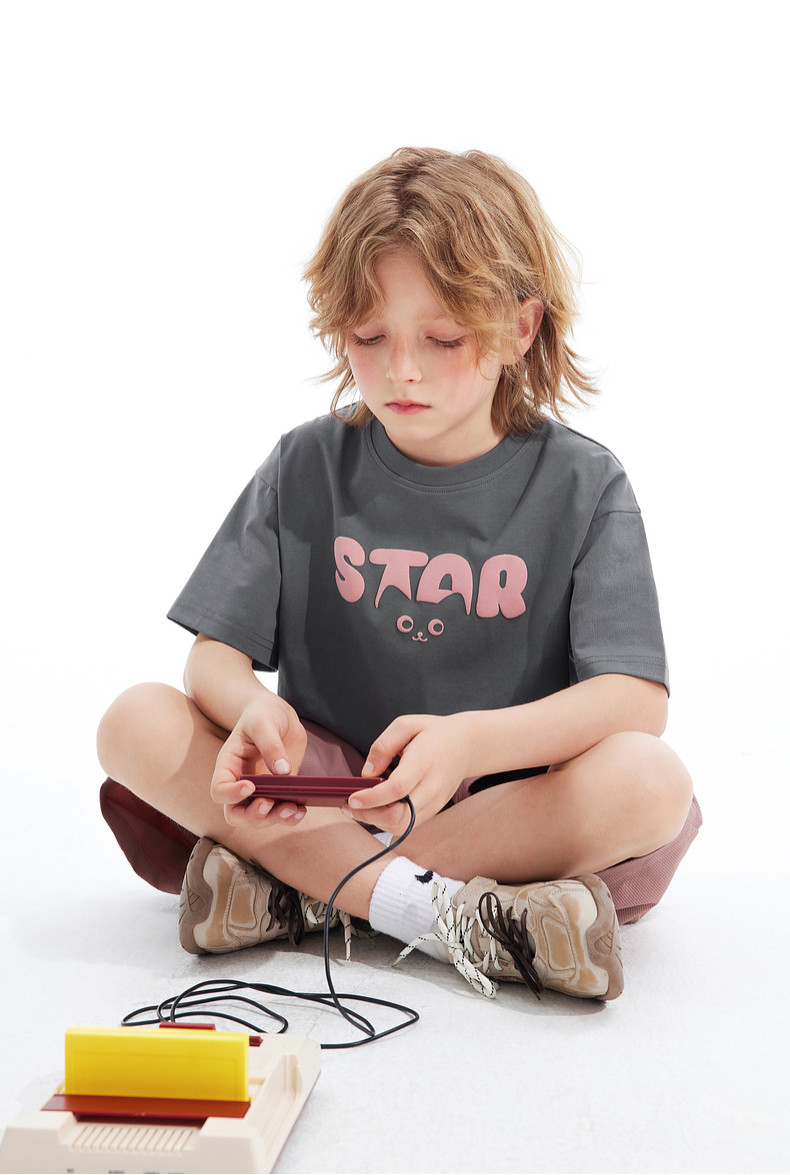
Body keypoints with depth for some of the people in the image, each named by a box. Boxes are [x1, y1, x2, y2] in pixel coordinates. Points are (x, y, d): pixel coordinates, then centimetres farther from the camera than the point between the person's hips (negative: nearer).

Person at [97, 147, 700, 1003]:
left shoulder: (581, 486, -3)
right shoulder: (306, 468, 3)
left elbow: (637, 698, -14)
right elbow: (215, 656, -1)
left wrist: (471, 740, -32)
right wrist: (254, 709, -26)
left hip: (511, 799, -1)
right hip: (324, 787, 2)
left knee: (648, 781, -31)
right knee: (138, 724, -21)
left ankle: (302, 890, -23)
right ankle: (452, 918, -28)